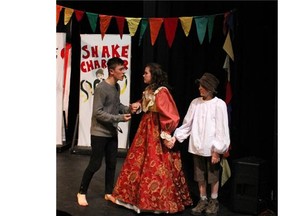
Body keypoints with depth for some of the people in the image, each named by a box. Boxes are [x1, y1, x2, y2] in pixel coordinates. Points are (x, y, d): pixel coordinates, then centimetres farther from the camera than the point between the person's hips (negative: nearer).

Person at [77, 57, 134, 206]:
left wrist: (128, 109, -2)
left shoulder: (117, 87, 7)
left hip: (112, 133, 8)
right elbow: (98, 113, -22)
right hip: (99, 133, -8)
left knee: (112, 163, 12)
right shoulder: (101, 88, -20)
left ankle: (108, 193, 25)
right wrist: (120, 118, -24)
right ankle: (82, 192, 17)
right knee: (95, 164, -1)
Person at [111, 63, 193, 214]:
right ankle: (138, 196, 24)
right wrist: (138, 106, 5)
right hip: (146, 129, 9)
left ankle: (160, 201, 11)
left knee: (156, 166, -2)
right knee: (140, 162, 12)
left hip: (157, 132, -9)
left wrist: (166, 135, -19)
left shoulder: (162, 92, -17)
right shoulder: (148, 90, 11)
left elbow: (169, 115, -20)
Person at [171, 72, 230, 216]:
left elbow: (221, 129, -10)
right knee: (200, 176, 14)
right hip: (197, 147, 4)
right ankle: (203, 201, 28)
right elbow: (187, 124, 8)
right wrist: (176, 137, -1)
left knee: (213, 176, 10)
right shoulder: (195, 103, 1)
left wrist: (217, 150, -11)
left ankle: (213, 202, 27)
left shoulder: (219, 104, -11)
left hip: (212, 148, -4)